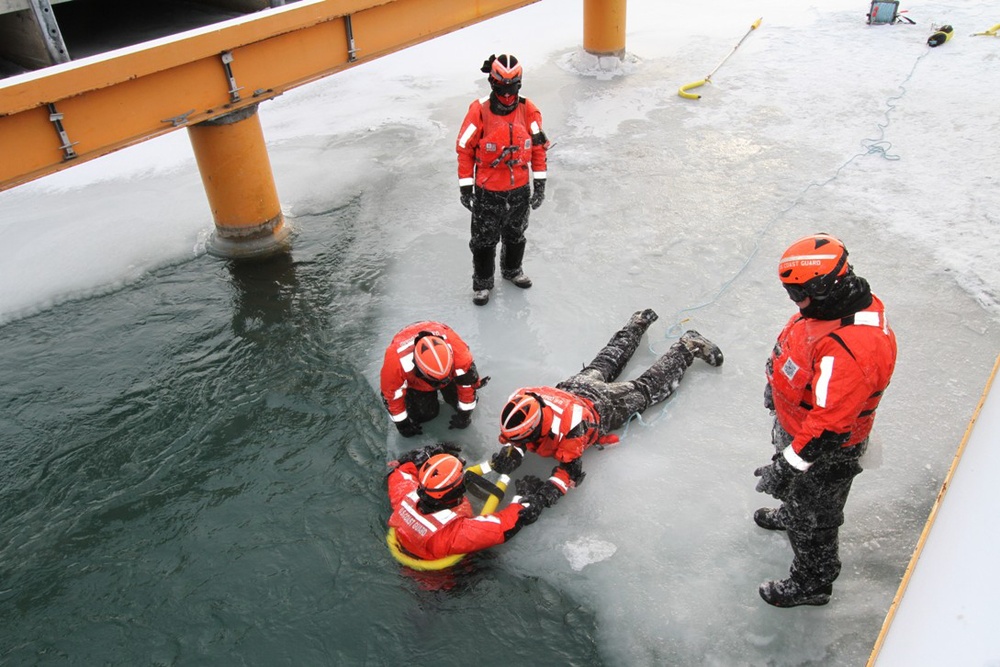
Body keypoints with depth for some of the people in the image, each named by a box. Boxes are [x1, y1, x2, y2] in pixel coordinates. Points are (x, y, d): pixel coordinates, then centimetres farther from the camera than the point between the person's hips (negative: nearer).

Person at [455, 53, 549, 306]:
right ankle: (482, 281, 29)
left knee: (516, 234, 22)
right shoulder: (479, 111, -16)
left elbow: (538, 147, 2)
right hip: (487, 190, -3)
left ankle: (512, 269, 47)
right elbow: (465, 148, -9)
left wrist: (540, 183, 1)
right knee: (484, 238, 8)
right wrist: (465, 186, -7)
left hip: (520, 188, 3)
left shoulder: (529, 111, -6)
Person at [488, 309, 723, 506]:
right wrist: (510, 451, -35)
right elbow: (511, 439, -14)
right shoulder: (523, 400, -32)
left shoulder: (568, 429, -47)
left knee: (648, 388, 16)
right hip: (576, 386, 5)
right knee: (605, 362, 31)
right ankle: (639, 322, 52)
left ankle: (689, 347, 32)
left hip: (604, 406, -5)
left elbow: (571, 468, -35)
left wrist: (552, 489, -50)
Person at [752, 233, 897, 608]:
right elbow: (796, 347, 7)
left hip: (827, 450, -8)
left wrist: (788, 466, -27)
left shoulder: (851, 351, -42)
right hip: (796, 422, 9)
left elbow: (828, 427, -36)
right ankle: (790, 515, 66)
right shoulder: (840, 300, -12)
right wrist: (777, 383, 21)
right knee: (799, 493, 36)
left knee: (813, 517, 15)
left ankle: (812, 583, 40)